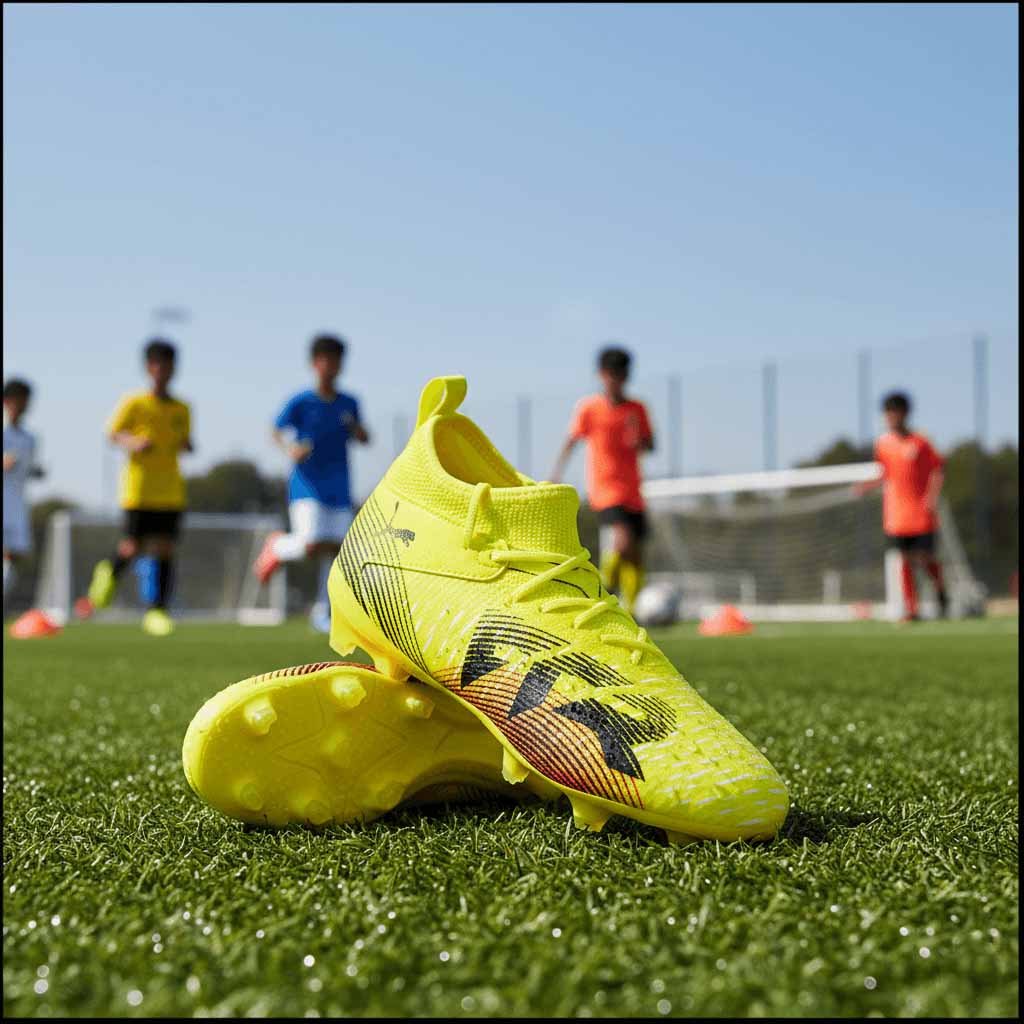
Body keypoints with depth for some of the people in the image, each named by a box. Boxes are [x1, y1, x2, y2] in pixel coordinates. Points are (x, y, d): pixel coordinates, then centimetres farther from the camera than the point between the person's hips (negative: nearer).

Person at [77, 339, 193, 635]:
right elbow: (113, 434, 1)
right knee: (132, 548, -5)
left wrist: (186, 446, -3)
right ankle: (109, 573, 28)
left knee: (165, 550, -2)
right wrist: (131, 442, -19)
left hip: (171, 491, 3)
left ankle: (158, 610, 3)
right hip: (139, 488, -3)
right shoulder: (134, 404, -2)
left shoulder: (182, 409, 10)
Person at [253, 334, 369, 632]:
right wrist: (291, 450, -18)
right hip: (307, 487, -4)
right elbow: (277, 431, 2)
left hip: (339, 490, 4)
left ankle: (323, 611, 14)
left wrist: (357, 429, -6)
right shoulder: (301, 403, -5)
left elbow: (364, 439, 17)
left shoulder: (348, 404, 7)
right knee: (311, 545, -18)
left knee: (336, 548, 1)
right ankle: (278, 547, 15)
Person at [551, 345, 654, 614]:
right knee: (622, 541, -26)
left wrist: (640, 443, -12)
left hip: (632, 492, 5)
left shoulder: (636, 409, 9)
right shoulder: (589, 407, -1)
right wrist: (555, 477, -10)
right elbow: (571, 441, -1)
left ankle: (628, 613, 15)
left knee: (635, 558, 4)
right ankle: (605, 592, -4)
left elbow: (650, 445, 12)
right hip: (606, 489, -4)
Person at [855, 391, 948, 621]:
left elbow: (937, 470, 0)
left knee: (925, 558, -3)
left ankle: (941, 593, 26)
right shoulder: (882, 443, 6)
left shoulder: (920, 442, -5)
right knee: (904, 561, 0)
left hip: (921, 514, -3)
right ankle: (910, 609, 6)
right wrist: (869, 486, 1)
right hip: (896, 515, 3)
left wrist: (933, 495, -14)